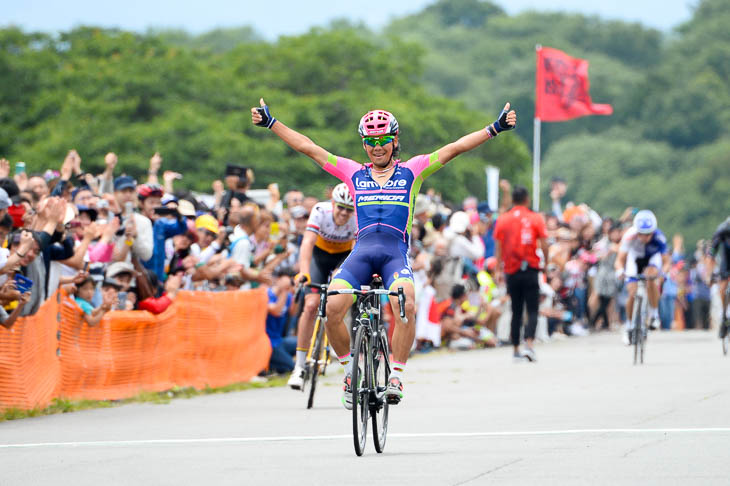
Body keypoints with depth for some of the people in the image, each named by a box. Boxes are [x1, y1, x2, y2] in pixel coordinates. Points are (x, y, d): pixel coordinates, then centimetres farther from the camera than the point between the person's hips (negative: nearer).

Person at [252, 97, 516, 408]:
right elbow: (307, 148, 19)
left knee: (406, 306, -31)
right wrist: (270, 123, 17)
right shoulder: (353, 173, 19)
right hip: (361, 251, 2)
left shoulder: (411, 171, 15)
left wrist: (495, 128, 2)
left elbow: (454, 148, 9)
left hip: (396, 252, -2)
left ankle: (395, 376, -16)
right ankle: (350, 368, 3)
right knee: (332, 309, -23)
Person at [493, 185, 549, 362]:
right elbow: (544, 246, -5)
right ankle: (529, 345, -20)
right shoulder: (535, 218, -1)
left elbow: (498, 248, 1)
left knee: (516, 311, 12)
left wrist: (499, 270, 6)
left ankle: (516, 349, 12)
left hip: (511, 271, 2)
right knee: (532, 310, -1)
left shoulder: (502, 220, 4)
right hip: (530, 270, -2)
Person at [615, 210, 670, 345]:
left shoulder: (659, 238, -35)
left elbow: (666, 261, -31)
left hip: (653, 257, 0)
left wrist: (664, 271, -52)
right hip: (635, 258, 0)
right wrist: (620, 270, -53)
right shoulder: (630, 236, -36)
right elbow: (620, 260, -32)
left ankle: (654, 314, -13)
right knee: (632, 294, -12)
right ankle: (629, 325, 11)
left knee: (651, 277, -32)